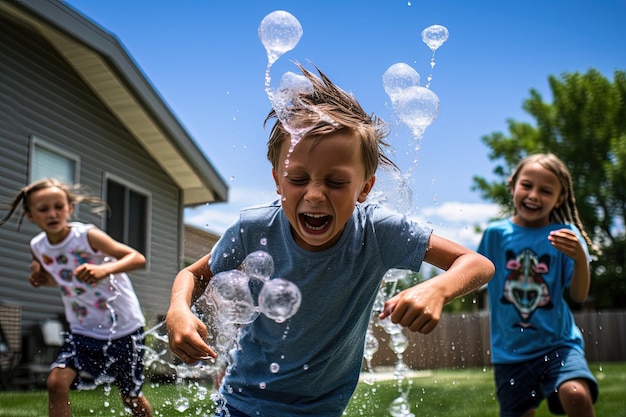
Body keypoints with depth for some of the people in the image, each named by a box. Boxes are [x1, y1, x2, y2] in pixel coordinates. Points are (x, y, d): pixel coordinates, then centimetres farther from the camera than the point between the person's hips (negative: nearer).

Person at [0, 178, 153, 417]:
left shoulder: (88, 236, -19)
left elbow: (138, 258, -25)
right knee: (56, 382, -17)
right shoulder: (38, 247, -3)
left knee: (131, 397, 10)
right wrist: (41, 278, -6)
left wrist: (104, 269, -42)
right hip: (84, 330, 4)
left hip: (123, 327, -4)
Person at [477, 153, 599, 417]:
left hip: (557, 343, -2)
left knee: (576, 395, -29)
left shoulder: (565, 235, -4)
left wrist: (580, 258, -27)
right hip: (510, 349, 2)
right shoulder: (496, 233, 0)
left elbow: (579, 295, -10)